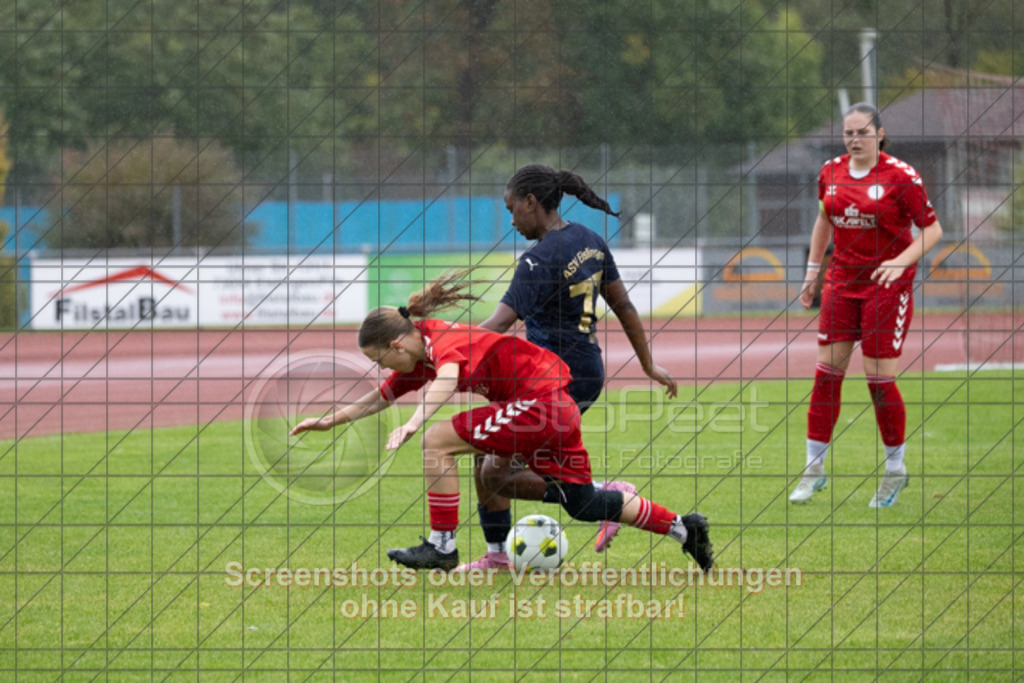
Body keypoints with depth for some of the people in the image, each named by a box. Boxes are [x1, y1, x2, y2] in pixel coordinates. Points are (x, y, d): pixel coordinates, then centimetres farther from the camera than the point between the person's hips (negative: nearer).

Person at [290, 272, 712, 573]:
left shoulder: (443, 340, -19)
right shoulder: (416, 360, 10)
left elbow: (447, 379, -42)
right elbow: (380, 398, 25)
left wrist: (414, 423, -56)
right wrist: (329, 421, 22)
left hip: (538, 402, -11)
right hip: (555, 409, 11)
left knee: (437, 442, -13)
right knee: (583, 503, 19)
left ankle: (442, 547, -7)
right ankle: (683, 528, 26)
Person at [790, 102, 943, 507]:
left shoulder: (900, 177, -11)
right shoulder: (831, 173, 5)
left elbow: (932, 230, -8)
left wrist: (901, 261, -22)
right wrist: (812, 270, 17)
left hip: (887, 286, -5)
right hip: (842, 282, 5)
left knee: (880, 379, -5)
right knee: (827, 372, 0)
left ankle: (896, 470, 12)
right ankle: (814, 468, 8)